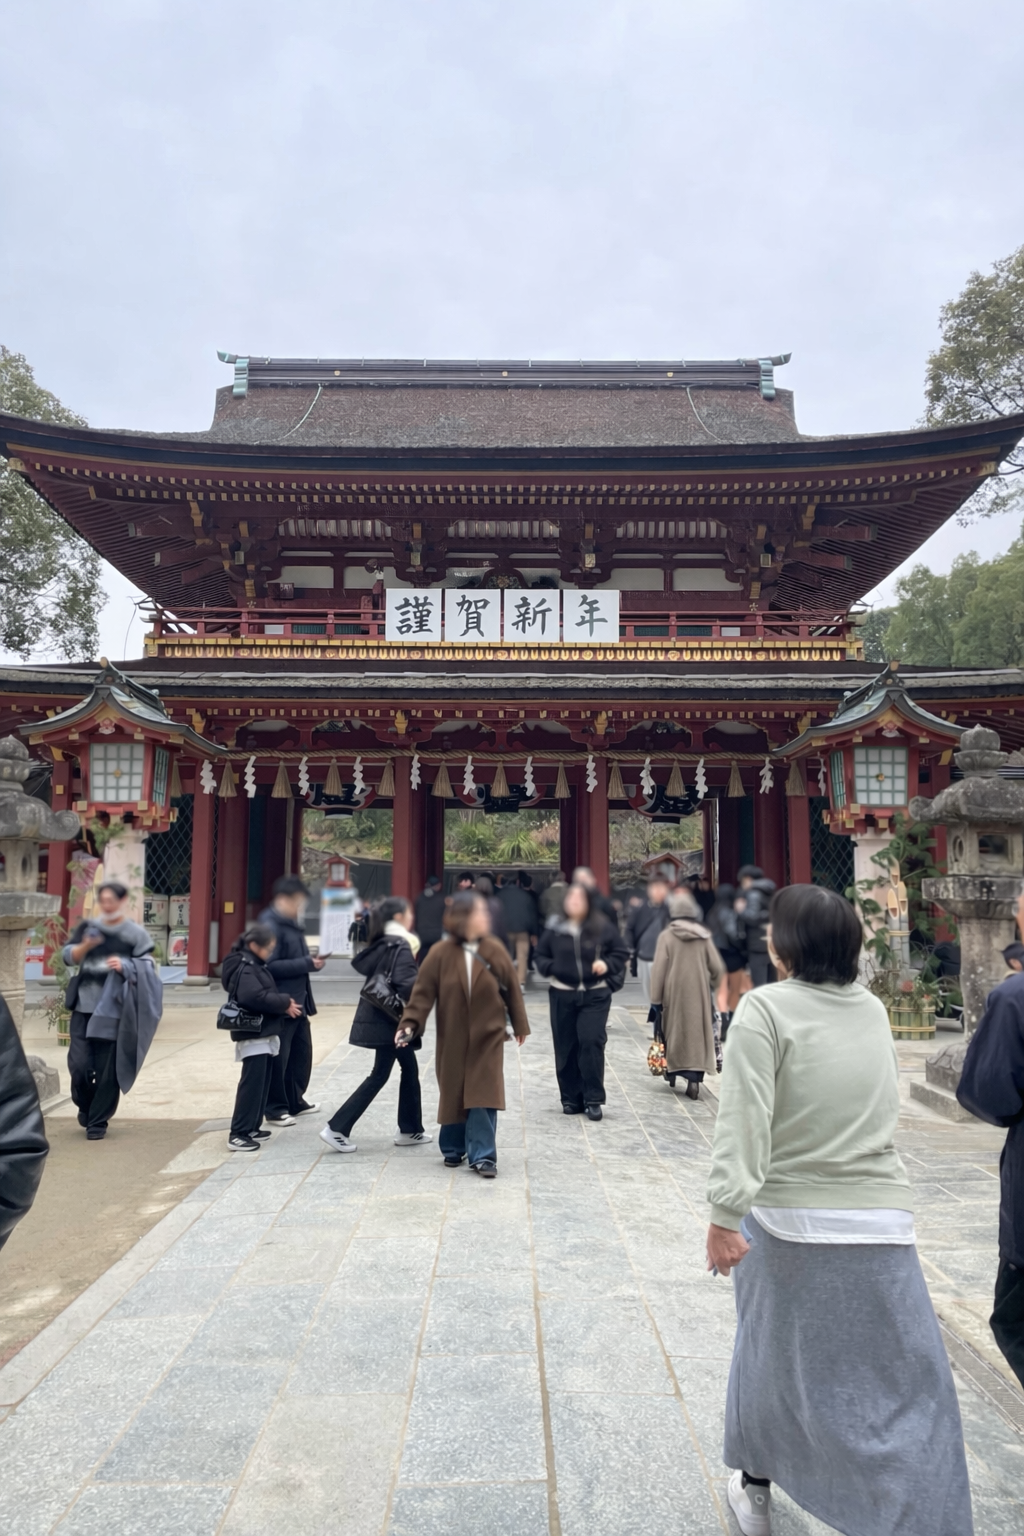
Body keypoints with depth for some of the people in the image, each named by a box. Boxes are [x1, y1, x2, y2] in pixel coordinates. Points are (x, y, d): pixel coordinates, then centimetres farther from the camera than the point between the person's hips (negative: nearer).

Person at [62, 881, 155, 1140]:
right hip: (83, 1006, 2)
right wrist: (85, 945, -15)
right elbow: (67, 956, 4)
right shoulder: (88, 926, 8)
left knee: (108, 1069, 1)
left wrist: (125, 967, -21)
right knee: (79, 1064, -2)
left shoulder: (136, 933, 0)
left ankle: (98, 1121, 17)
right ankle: (85, 1106, 27)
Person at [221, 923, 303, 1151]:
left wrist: (284, 1005, 0)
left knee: (262, 1082, 14)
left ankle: (252, 1127, 23)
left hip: (263, 1032, 10)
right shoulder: (244, 967, -16)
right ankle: (238, 1134, -4)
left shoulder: (255, 965, 15)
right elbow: (255, 997, -30)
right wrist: (285, 1002, -20)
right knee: (252, 1083, -8)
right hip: (253, 1033, -10)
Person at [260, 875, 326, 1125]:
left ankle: (295, 1101, 30)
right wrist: (307, 964, -21)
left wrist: (311, 961, -1)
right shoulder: (270, 926, -17)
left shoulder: (291, 924, 14)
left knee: (302, 1052, 17)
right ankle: (275, 1108, 14)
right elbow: (270, 966, -25)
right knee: (278, 1058, 1)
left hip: (298, 1001, 10)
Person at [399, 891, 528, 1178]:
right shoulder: (440, 954, -10)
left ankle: (482, 1156, 4)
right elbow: (423, 992, -10)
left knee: (483, 1097, -5)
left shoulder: (495, 951, -5)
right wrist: (410, 1024, -20)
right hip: (452, 1039, 0)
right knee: (453, 1095, 13)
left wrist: (519, 1025, 8)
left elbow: (512, 989, 2)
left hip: (488, 1038, 0)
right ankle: (453, 1149, 33)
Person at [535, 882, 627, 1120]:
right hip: (562, 995, 2)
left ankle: (593, 1100, 1)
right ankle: (571, 1098, 19)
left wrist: (607, 964, -11)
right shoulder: (554, 928, 2)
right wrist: (550, 968, -7)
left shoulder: (603, 928, -3)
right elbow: (541, 955, 12)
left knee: (592, 1043, -10)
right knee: (565, 1048, 6)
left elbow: (622, 952, 6)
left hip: (595, 995, -2)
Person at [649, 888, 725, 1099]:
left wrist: (656, 999, -4)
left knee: (673, 1031, 14)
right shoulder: (703, 936, -2)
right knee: (697, 1032, 5)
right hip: (699, 994, 1)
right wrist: (710, 988, 17)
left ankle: (672, 1072, 27)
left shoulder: (666, 935, -9)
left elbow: (659, 969, -10)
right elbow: (717, 968, 0)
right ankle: (694, 1078, -4)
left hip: (673, 992, -1)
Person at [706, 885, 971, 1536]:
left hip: (787, 1222, -2)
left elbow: (745, 1116, -21)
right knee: (909, 1383, 9)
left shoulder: (766, 1007, -12)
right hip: (881, 1221, 2)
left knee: (770, 1355, 20)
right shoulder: (873, 1008, 4)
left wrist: (726, 1214, -21)